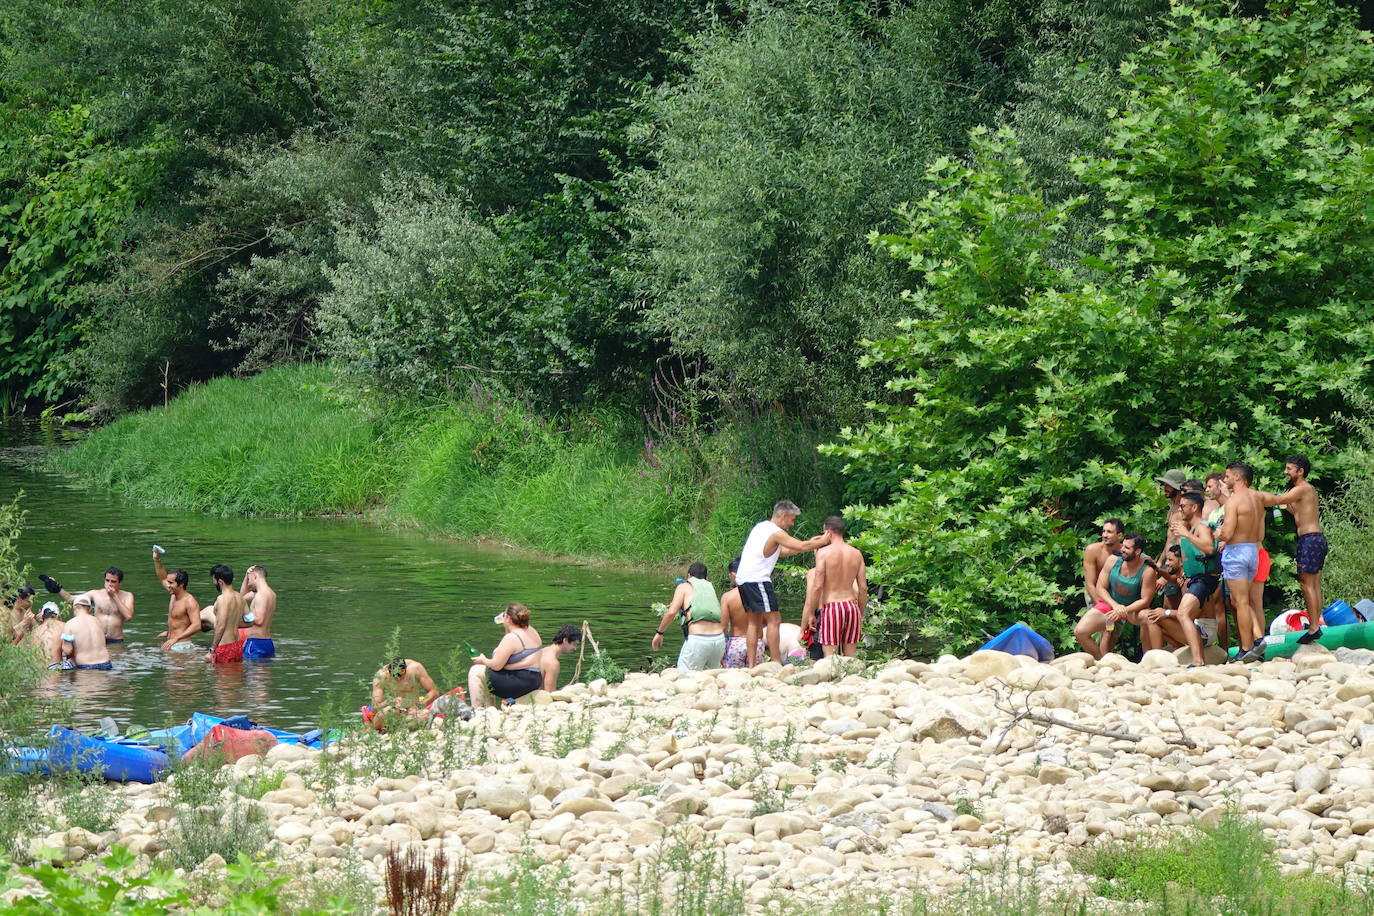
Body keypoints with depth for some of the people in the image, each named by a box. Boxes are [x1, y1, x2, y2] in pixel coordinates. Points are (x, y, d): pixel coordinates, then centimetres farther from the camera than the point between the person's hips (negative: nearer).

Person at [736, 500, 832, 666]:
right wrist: (822, 541, 5)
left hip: (743, 578, 9)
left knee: (753, 622, 11)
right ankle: (777, 664, -11)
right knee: (773, 620, -7)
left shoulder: (761, 527, 19)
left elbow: (782, 552, 26)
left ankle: (751, 665, 8)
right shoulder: (776, 533, -9)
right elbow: (801, 546, -11)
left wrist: (810, 543, 24)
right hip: (757, 580, -9)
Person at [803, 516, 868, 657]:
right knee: (850, 657, 10)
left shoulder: (824, 553, -6)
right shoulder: (856, 554, 7)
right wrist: (861, 615, 18)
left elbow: (817, 587, -10)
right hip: (852, 607, 5)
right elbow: (863, 588, 8)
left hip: (832, 608, -5)